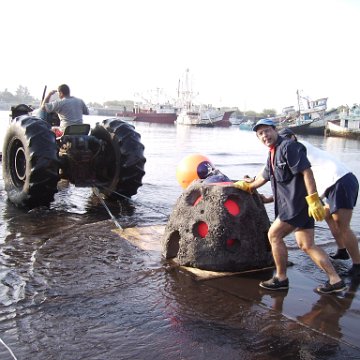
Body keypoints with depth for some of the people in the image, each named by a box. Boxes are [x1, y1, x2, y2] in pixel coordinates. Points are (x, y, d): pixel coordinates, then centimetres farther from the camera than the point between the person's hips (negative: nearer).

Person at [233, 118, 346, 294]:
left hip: (299, 202, -9)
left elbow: (307, 171, -19)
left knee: (274, 235, -3)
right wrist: (249, 186, 47)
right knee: (306, 245, 7)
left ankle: (281, 279, 8)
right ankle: (335, 280, 11)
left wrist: (313, 199, -25)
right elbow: (265, 175, 34)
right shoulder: (273, 154, 18)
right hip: (293, 203, 9)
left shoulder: (289, 146, -10)